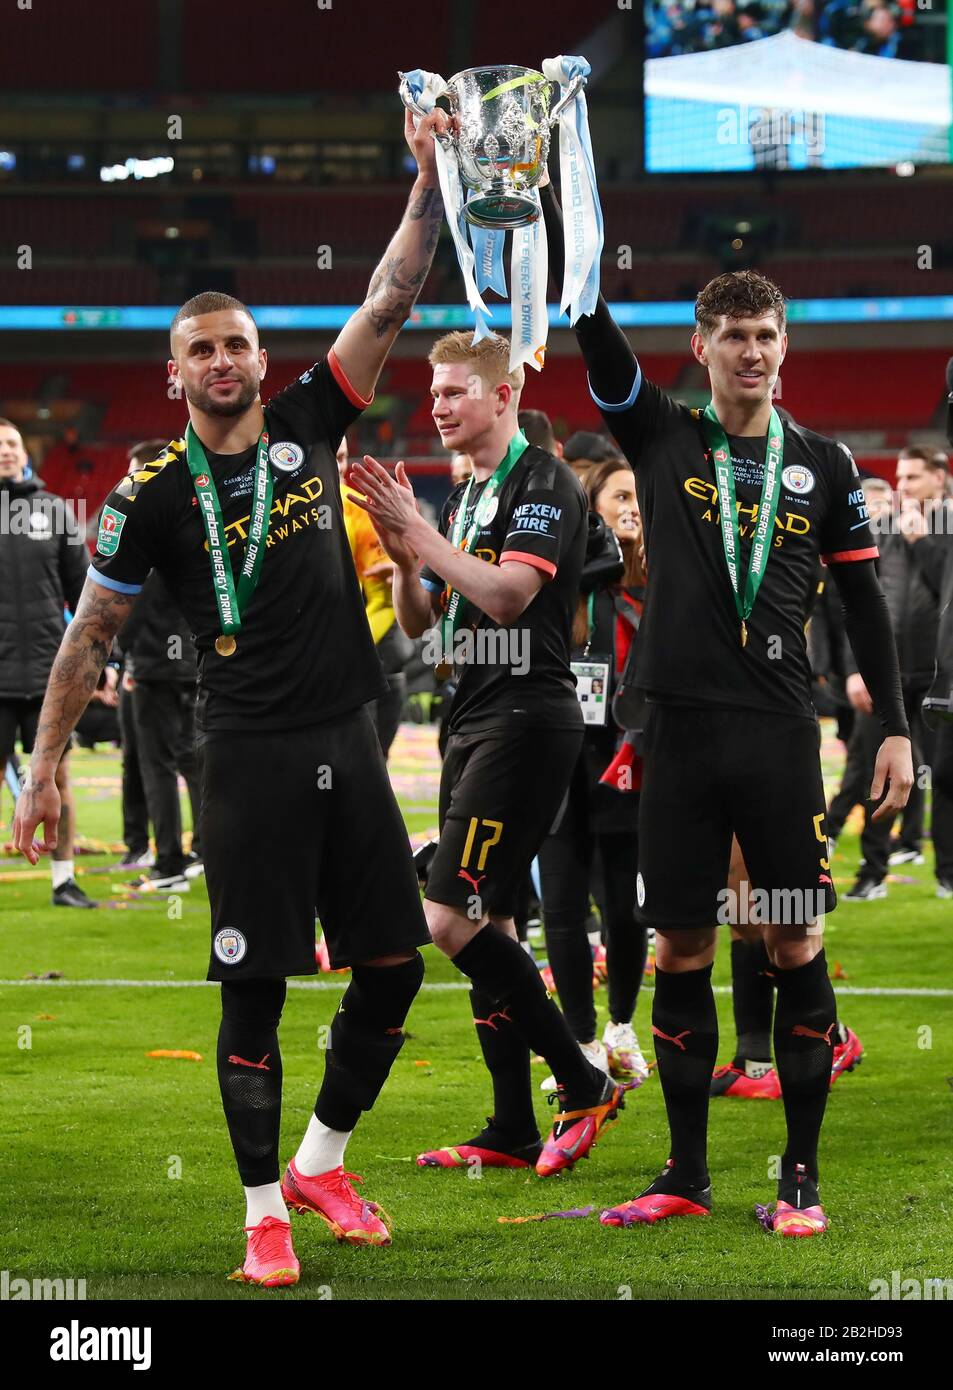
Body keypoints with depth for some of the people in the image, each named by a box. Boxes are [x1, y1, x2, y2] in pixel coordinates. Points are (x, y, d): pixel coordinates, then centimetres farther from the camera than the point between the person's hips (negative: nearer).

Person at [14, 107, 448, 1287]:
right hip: (250, 757, -4)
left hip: (347, 744, 4)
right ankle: (265, 1214, 5)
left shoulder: (307, 427, 6)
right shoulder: (154, 499, -2)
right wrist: (43, 770, 3)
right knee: (256, 987, -4)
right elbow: (90, 635, 4)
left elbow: (390, 303, 3)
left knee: (395, 968, 5)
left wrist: (430, 182, -6)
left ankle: (321, 1162, 24)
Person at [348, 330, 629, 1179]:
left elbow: (508, 595, -22)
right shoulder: (466, 496, 18)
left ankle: (584, 1084, -6)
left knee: (451, 923, -15)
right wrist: (403, 558, 0)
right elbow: (419, 623, 19)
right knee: (487, 926, 8)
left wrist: (416, 528, -18)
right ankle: (512, 1131, 12)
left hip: (525, 721, -10)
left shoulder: (544, 484, -9)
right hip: (475, 724, 10)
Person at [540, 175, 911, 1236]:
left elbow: (862, 597, 12)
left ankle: (801, 1175, 6)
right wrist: (550, 193, -11)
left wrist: (894, 728, 5)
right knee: (680, 956, 4)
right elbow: (590, 325, -3)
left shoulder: (822, 466, 8)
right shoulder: (660, 438, 6)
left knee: (796, 949, -1)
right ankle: (687, 1176, 13)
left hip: (781, 737, 0)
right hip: (680, 730, 0)